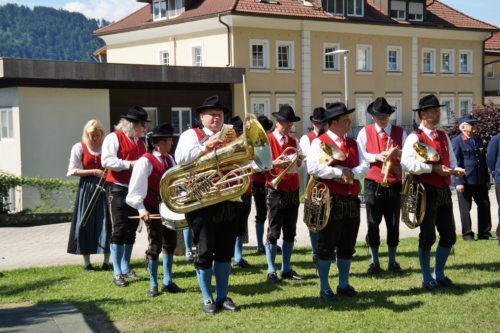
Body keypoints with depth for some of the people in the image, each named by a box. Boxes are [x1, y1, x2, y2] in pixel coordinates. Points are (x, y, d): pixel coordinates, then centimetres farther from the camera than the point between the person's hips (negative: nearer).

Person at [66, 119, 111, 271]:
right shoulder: (79, 147, 2)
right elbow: (72, 171, -1)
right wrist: (93, 171, -10)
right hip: (87, 188, -1)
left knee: (105, 222, -1)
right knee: (86, 223, 1)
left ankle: (106, 261, 6)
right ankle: (86, 261, 10)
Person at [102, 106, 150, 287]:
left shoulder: (140, 142, 18)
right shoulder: (114, 137, -6)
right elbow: (107, 161, -17)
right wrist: (130, 164, -21)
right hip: (118, 189, -7)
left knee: (131, 230, 11)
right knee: (119, 230, -7)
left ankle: (125, 268, 23)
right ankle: (117, 273, -2)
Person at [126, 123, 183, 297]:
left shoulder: (169, 159, 7)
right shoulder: (146, 161, -15)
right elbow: (137, 188, -19)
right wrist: (141, 209, -27)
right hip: (153, 210, -7)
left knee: (170, 243, 12)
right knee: (155, 245, -1)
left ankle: (167, 281, 24)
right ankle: (153, 285, 11)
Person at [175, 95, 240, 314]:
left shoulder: (229, 137, 16)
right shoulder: (191, 135, 2)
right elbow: (180, 158, -15)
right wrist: (208, 145, -19)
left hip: (228, 201, 4)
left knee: (225, 251, 9)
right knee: (205, 252, 0)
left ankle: (223, 297, 19)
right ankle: (207, 299, 10)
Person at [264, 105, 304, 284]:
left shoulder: (294, 141, 13)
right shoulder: (267, 140, -4)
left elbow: (300, 164, 10)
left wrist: (297, 160, -12)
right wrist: (274, 164, -27)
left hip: (293, 190, 6)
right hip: (276, 191, -5)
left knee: (290, 232, 9)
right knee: (273, 232, -2)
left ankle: (287, 269, 18)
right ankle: (271, 271, 3)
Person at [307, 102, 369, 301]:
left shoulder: (353, 144, 15)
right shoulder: (319, 142, -6)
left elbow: (365, 167, 5)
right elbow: (313, 167, -19)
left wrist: (351, 173, -15)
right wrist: (339, 172, -19)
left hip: (352, 201, 6)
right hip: (331, 201, -6)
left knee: (347, 246, 12)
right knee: (326, 245, 1)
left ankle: (344, 285, 24)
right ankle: (324, 288, 11)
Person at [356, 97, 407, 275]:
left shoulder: (400, 132, 7)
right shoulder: (365, 132, 3)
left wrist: (398, 153, -19)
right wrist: (376, 156, -18)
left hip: (394, 183, 1)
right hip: (373, 184, -1)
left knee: (393, 224, 6)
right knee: (373, 224, 2)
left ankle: (392, 261, 18)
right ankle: (374, 262, 12)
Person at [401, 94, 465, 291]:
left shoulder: (443, 136, 14)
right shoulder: (415, 138, -9)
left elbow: (451, 160, 21)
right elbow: (406, 163, -22)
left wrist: (454, 170, -2)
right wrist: (433, 168, -22)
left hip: (444, 191, 7)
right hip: (427, 192, -7)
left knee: (449, 236, 12)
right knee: (428, 236, 2)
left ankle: (439, 276, 28)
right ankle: (427, 279, 17)